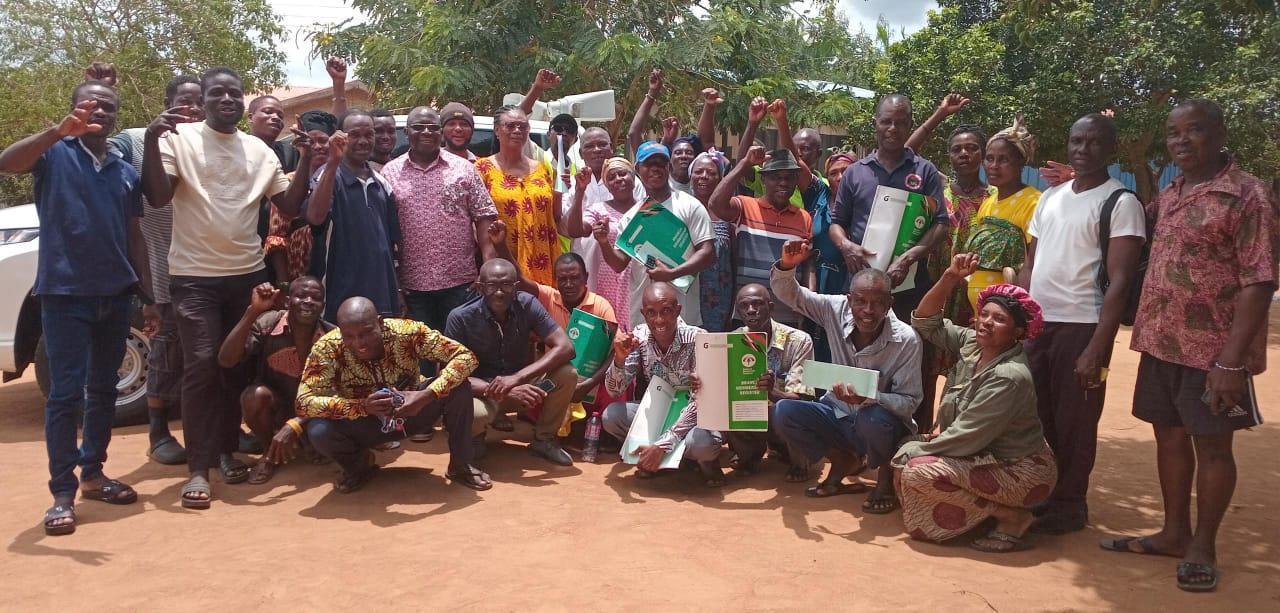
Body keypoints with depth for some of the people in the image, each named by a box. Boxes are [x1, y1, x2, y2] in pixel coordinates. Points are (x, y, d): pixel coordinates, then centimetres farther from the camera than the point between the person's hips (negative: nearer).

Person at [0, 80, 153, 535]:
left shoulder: (126, 172, 14)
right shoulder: (55, 153, 1)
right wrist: (60, 131, -35)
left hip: (116, 294, 5)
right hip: (65, 293, -5)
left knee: (104, 390, 12)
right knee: (66, 393, -5)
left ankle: (92, 473, 24)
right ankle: (62, 493, 1)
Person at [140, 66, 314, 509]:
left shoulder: (259, 150, 10)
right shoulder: (180, 138, -2)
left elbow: (290, 206, 8)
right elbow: (157, 196, -13)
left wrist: (306, 158, -3)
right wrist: (152, 139, -25)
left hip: (247, 273, 4)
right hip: (194, 274, -4)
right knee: (202, 365, -9)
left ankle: (227, 450, 25)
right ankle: (198, 468, -3)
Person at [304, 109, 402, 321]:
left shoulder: (382, 184, 12)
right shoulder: (329, 175, -6)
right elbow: (315, 218, -26)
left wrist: (397, 290, 15)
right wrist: (333, 161, -29)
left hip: (382, 295, 6)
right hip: (340, 296, -6)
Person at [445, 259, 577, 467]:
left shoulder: (527, 305, -15)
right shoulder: (461, 318, -20)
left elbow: (565, 347, -22)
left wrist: (517, 378, -35)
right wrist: (506, 391, -35)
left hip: (521, 383, 3)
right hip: (482, 390, -3)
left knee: (567, 374, -24)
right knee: (475, 414, -38)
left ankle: (544, 439, 1)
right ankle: (474, 437, 2)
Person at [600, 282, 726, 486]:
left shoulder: (697, 339, -23)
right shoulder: (639, 337, -10)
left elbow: (700, 402, -25)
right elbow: (614, 391, -8)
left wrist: (663, 444, -31)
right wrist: (620, 357, -29)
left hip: (694, 417, -4)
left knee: (701, 443, -37)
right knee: (611, 416, -19)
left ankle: (707, 461, 0)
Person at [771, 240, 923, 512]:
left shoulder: (906, 340, -21)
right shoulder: (836, 310, -12)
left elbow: (909, 401, -19)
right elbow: (789, 294, -9)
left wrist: (869, 398, -38)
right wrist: (787, 265, -31)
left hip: (882, 421, -4)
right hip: (839, 415, 4)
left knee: (872, 417, -39)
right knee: (784, 411, -20)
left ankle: (886, 476, -3)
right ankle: (844, 461, 4)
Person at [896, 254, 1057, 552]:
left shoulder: (1009, 377, -25)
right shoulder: (972, 343, -2)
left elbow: (967, 437, -24)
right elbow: (926, 323, 2)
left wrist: (913, 452, -14)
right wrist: (949, 279, -12)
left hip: (1020, 472, -9)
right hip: (986, 457, 9)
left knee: (918, 470, -22)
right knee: (910, 453, 0)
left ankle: (1010, 516, -9)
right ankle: (995, 506, 8)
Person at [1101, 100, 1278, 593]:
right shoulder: (1168, 196, 10)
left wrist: (1231, 361, -21)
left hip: (1212, 349, -7)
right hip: (1161, 342, 7)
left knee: (1211, 444, 5)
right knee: (1169, 436, 15)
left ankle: (1203, 545, 19)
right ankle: (1174, 532, 29)